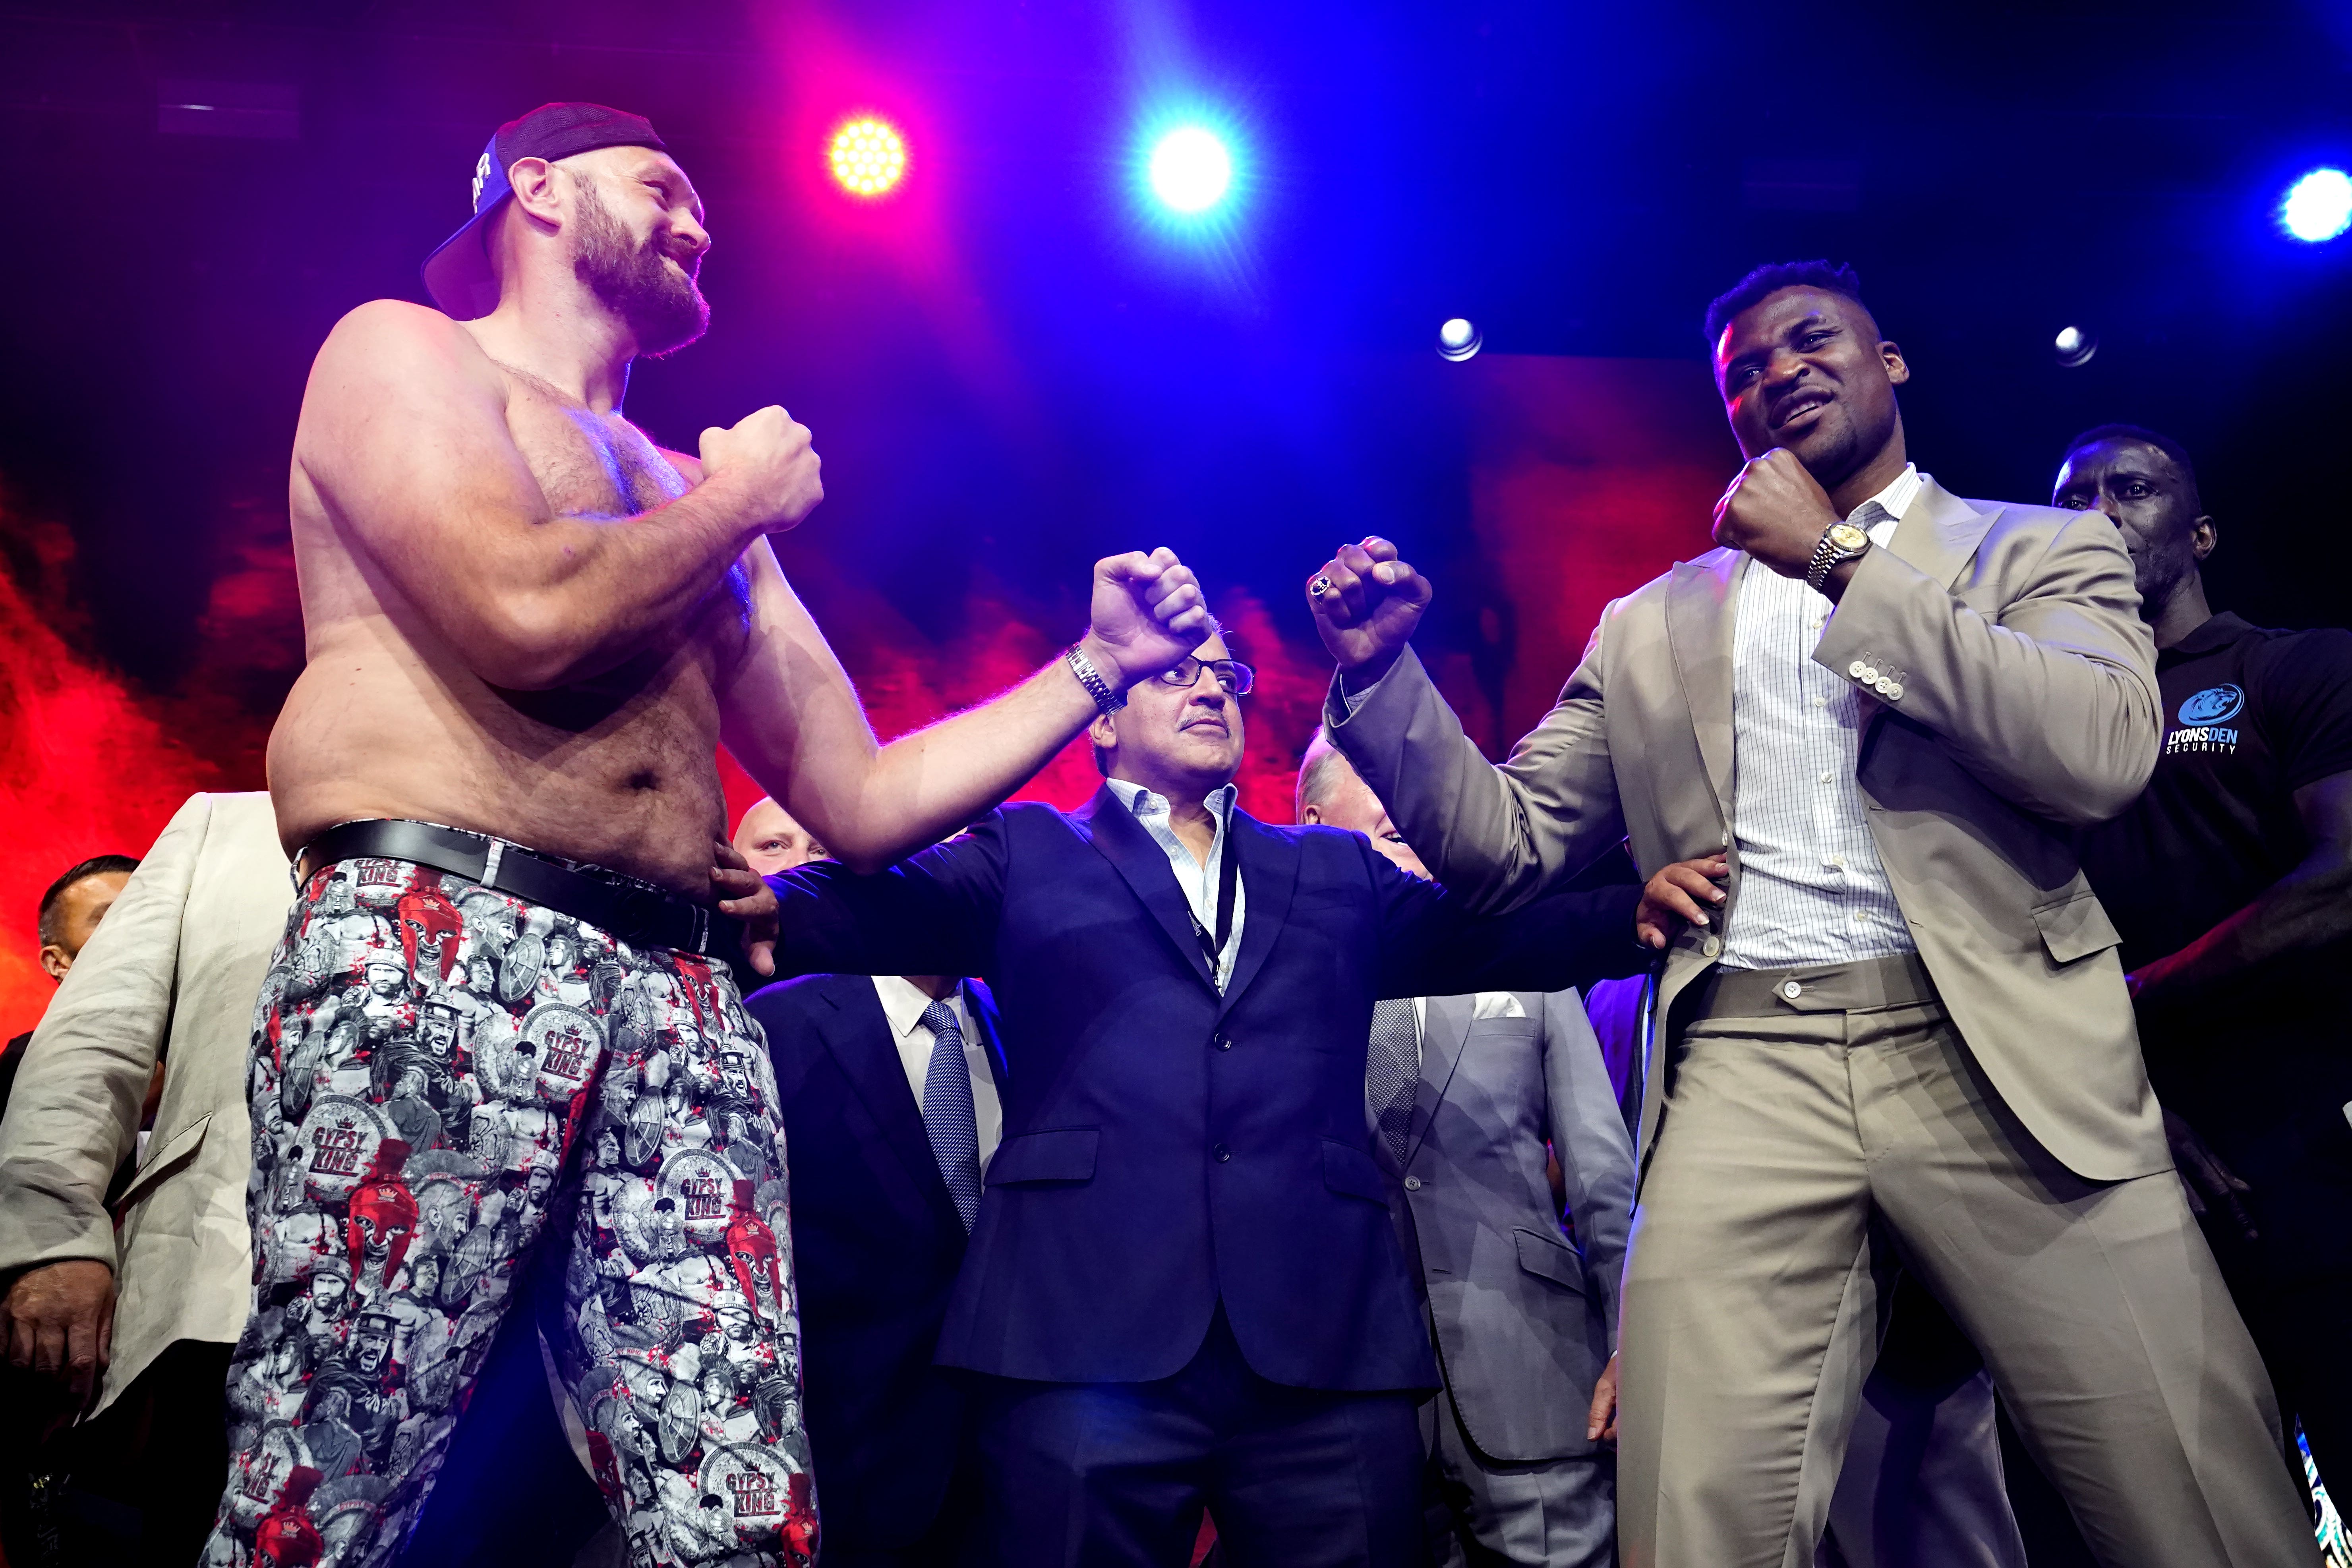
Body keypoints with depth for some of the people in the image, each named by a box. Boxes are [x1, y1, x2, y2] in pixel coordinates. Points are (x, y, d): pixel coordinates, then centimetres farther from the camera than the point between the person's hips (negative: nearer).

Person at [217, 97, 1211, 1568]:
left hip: (685, 1000, 6)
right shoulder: (402, 349, 10)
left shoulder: (711, 503, 27)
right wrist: (735, 503, 5)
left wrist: (1095, 667, 19)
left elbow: (863, 805, 22)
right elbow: (524, 617, -13)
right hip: (440, 942, -5)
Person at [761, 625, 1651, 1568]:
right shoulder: (1025, 853, 15)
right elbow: (865, 906, 1)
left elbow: (1519, 932, 11)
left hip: (1325, 1346, 3)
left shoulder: (1339, 876, 22)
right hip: (1086, 1336, -2)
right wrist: (760, 909, -21)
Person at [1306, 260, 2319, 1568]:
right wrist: (1383, 672, 0)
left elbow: (2104, 753, -8)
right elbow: (1509, 845, 15)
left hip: (2003, 1066, -1)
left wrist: (1841, 564, -6)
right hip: (1744, 1080, 1)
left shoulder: (2042, 551, 13)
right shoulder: (1653, 626, 20)